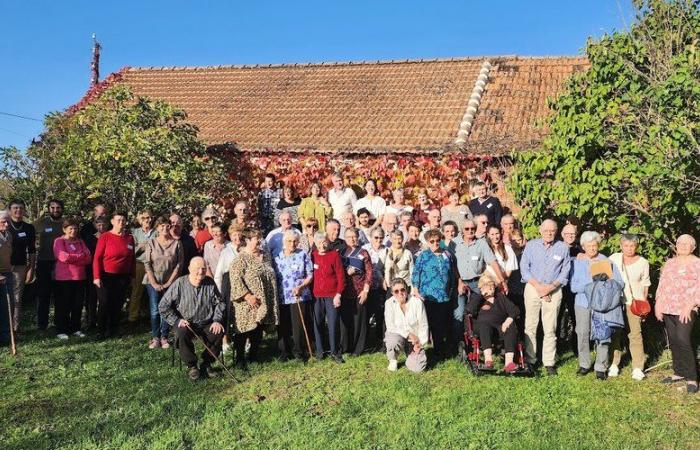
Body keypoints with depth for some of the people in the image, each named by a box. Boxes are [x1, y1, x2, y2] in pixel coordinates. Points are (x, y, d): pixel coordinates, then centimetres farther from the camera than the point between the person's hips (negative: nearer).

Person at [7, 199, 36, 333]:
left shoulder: (29, 228, 9)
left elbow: (32, 251, 11)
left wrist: (31, 269, 5)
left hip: (20, 267, 2)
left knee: (17, 299, 2)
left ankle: (15, 328, 5)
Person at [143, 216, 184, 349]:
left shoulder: (177, 243, 0)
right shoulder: (151, 243, 2)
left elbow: (180, 264, -1)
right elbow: (147, 263, -1)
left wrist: (169, 282, -6)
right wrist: (154, 283, -8)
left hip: (170, 282, 0)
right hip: (153, 282, 0)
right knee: (155, 311, -3)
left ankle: (164, 337, 10)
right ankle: (155, 337, 7)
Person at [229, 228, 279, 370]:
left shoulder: (265, 255, 12)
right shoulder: (241, 258, -12)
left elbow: (271, 276, 21)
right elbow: (235, 279, -20)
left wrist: (272, 298, 16)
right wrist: (248, 296, -23)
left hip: (264, 303, 7)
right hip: (247, 304, -7)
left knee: (258, 331, 13)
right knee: (244, 331, 0)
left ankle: (253, 356, 28)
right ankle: (240, 359, 13)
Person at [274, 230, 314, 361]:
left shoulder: (303, 255, 1)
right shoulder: (277, 257, 7)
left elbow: (310, 275, 2)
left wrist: (301, 286, -14)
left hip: (299, 296, -2)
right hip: (281, 297, 2)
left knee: (299, 325, 0)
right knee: (283, 326, 5)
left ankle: (298, 351, 16)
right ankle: (284, 351, 19)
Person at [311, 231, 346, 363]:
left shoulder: (334, 255, -4)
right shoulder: (313, 255, 4)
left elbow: (341, 276, -4)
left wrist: (338, 294, -9)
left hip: (332, 296, -2)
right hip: (317, 296, 3)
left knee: (333, 325, 0)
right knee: (318, 324, 8)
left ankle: (335, 352, 11)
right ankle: (319, 351, 20)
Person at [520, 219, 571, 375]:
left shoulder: (563, 248, 5)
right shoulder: (531, 245, 5)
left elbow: (565, 272, 5)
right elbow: (524, 268, 2)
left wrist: (551, 286, -9)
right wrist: (538, 286, -9)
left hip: (553, 290, 0)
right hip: (532, 288, 0)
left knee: (550, 328, -1)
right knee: (530, 326, 0)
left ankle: (549, 363, 5)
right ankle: (530, 360, 9)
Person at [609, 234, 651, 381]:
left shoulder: (643, 262, 3)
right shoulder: (614, 258, 1)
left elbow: (645, 284, 9)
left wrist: (644, 301, 3)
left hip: (634, 302, -1)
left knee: (635, 333, -7)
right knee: (615, 333, 6)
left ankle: (638, 368, -2)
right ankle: (614, 364, 15)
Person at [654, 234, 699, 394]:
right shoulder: (669, 263, 16)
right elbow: (661, 285, 16)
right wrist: (658, 305, 7)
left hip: (686, 309, -6)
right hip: (667, 308, 6)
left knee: (682, 340, -15)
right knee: (673, 341, 8)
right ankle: (679, 373, 19)